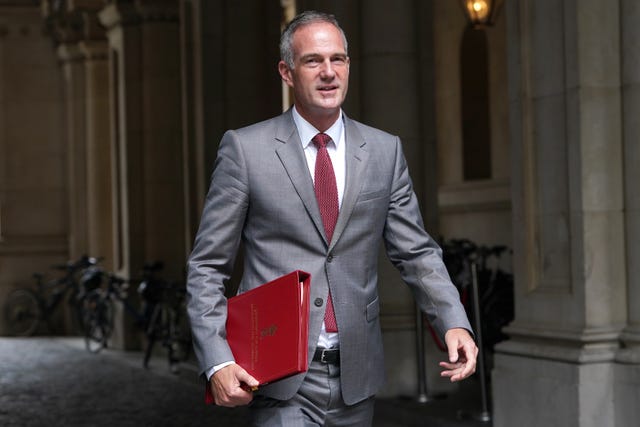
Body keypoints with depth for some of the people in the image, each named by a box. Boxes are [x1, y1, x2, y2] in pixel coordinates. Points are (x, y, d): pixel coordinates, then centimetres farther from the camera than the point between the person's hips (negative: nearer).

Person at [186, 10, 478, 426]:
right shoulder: (245, 149, -2)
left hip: (357, 376, 3)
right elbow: (208, 267, -1)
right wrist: (218, 363, -12)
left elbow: (417, 252, 7)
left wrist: (455, 323, -10)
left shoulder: (385, 151, 7)